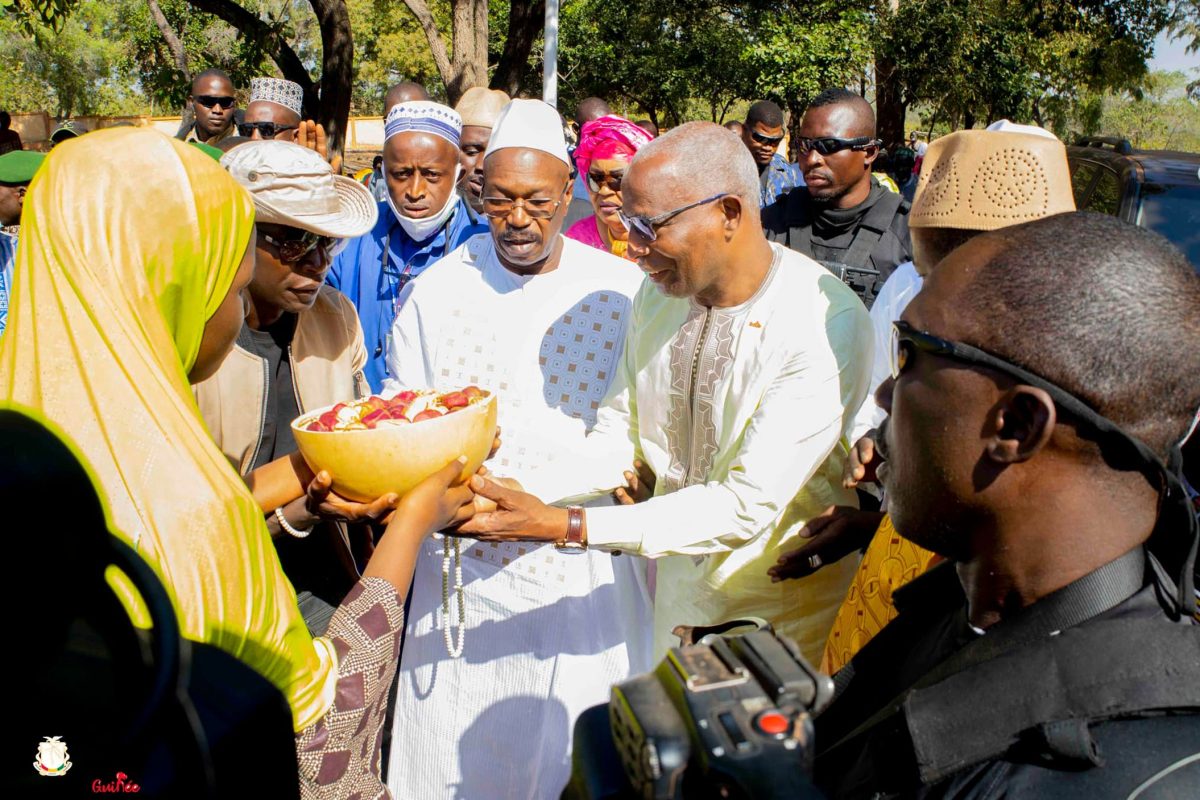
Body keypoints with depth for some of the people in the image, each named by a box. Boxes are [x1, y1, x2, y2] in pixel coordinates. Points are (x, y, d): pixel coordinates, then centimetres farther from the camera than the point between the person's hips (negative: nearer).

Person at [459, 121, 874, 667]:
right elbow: (618, 434, 2)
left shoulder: (827, 325, -27)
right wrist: (526, 502, -16)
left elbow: (747, 505, -29)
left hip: (783, 616, -5)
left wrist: (564, 525, -31)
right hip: (676, 595, 5)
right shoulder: (658, 292, -6)